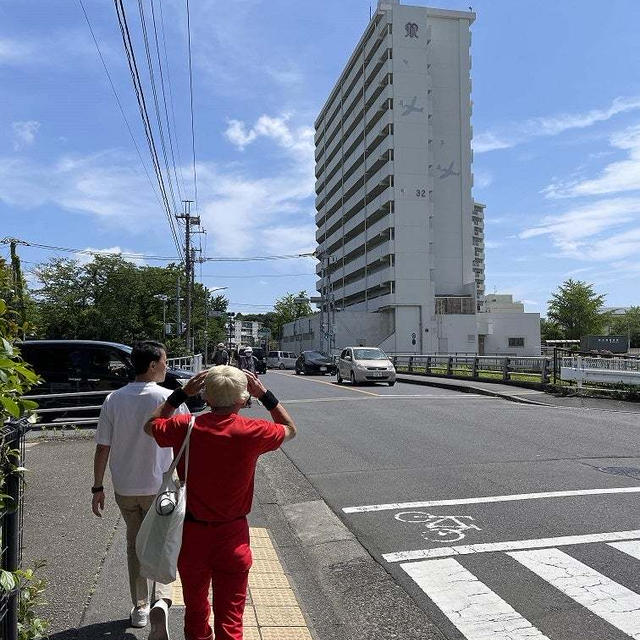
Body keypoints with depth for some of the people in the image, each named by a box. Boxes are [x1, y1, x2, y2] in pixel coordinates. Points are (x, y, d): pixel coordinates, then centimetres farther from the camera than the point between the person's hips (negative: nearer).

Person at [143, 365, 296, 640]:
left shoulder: (186, 427, -13)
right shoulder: (252, 432, -17)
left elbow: (151, 425, 10)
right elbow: (290, 429, 5)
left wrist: (181, 393, 6)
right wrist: (265, 394, 3)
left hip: (191, 533, 2)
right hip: (232, 536, -2)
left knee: (195, 609, 23)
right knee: (230, 617, 10)